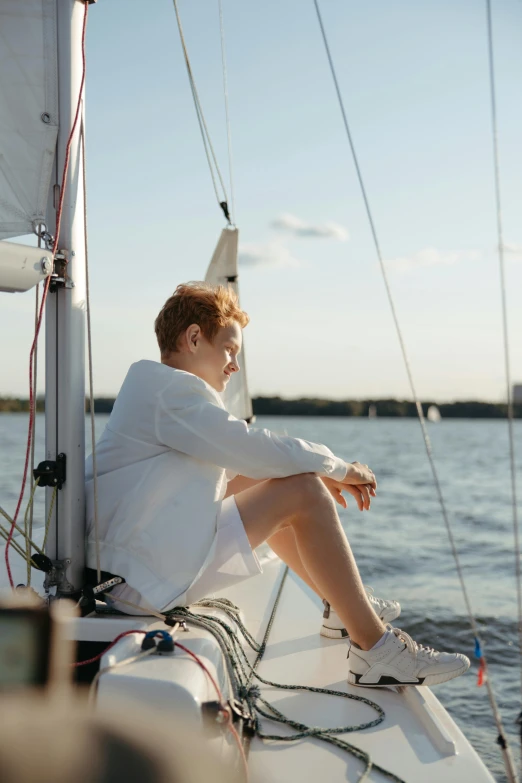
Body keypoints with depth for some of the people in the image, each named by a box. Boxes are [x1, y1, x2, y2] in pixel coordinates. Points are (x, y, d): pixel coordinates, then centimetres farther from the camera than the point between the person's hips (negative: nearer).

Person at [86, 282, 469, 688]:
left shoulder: (153, 384, 19)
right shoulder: (172, 388, -15)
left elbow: (237, 458, 24)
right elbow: (257, 447, -19)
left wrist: (322, 472, 16)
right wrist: (340, 468, -2)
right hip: (151, 576, -11)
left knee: (250, 479, 20)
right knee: (302, 493, -12)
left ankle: (342, 607, 27)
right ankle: (375, 649, -7)